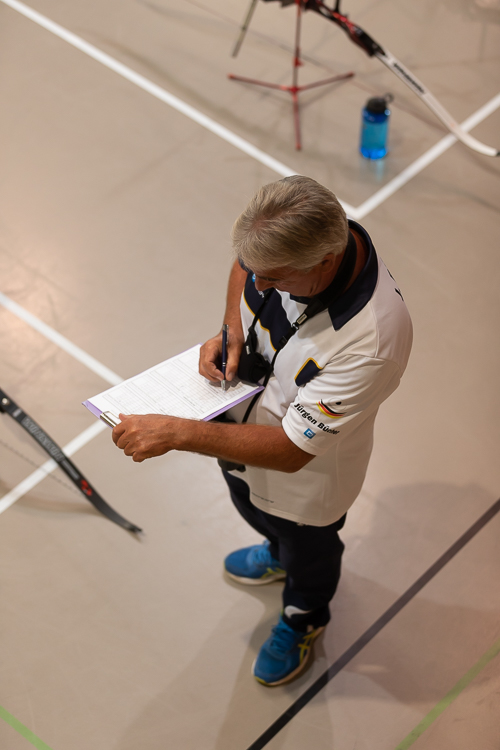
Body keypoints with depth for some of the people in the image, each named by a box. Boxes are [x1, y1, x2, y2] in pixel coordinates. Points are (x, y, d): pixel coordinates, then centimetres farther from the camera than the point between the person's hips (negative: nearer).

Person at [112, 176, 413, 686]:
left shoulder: (373, 341, -46)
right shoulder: (295, 236, -27)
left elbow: (290, 450, -38)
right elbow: (244, 267, 0)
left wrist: (174, 433, -39)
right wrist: (232, 331, -19)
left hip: (305, 473, -6)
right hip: (242, 412, 6)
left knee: (306, 549, 28)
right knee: (251, 506, 37)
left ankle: (303, 619, 63)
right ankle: (279, 552, 73)